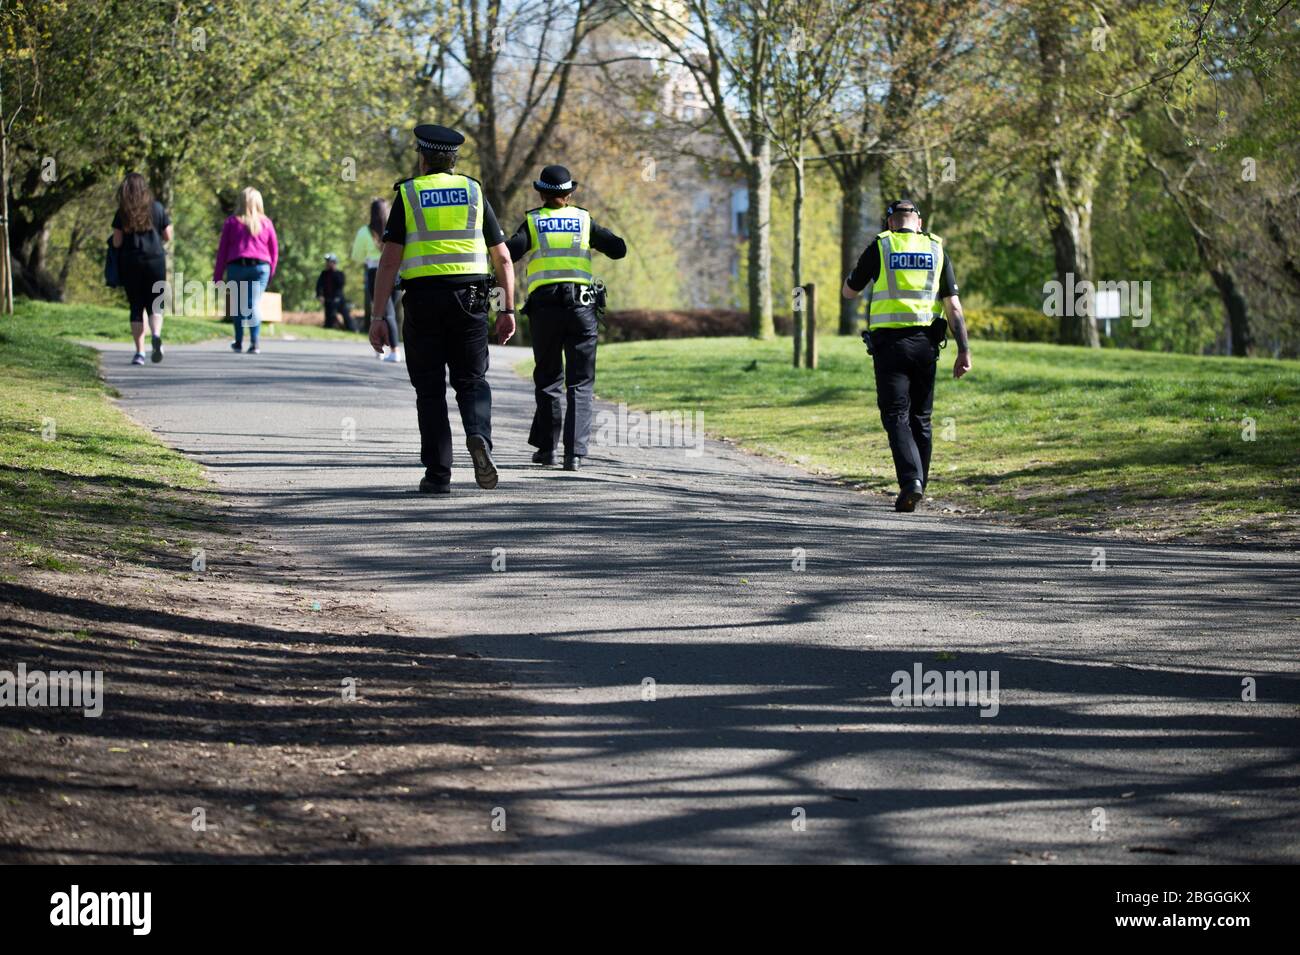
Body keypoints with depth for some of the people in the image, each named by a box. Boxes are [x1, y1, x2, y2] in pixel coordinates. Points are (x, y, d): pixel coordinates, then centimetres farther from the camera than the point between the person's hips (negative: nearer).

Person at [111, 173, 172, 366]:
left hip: (130, 263, 0)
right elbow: (168, 237, 4)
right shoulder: (157, 208, 1)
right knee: (155, 305, 6)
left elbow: (117, 242, -3)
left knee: (136, 307, 8)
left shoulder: (122, 213, -2)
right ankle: (156, 335, -24)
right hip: (155, 261, 0)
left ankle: (140, 352, 2)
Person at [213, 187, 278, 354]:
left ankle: (239, 342, 19)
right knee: (255, 304, -3)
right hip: (260, 267, 0)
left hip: (237, 266, 0)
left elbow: (222, 250, 4)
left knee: (239, 305, 12)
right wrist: (271, 271, 20)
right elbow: (274, 250, 9)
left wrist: (217, 276, 7)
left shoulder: (232, 222, 5)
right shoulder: (266, 223, 7)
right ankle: (254, 343, -15)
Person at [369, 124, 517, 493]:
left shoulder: (408, 196, 2)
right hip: (469, 297, 1)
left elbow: (389, 260, -6)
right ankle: (479, 437, -18)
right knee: (471, 380, 11)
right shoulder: (474, 192, 9)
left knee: (430, 390, 7)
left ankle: (438, 474, 3)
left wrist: (377, 317, -6)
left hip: (423, 300, -1)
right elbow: (503, 258, 7)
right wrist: (508, 310, 13)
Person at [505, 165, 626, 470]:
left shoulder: (533, 222, 5)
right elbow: (619, 249, 7)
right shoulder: (584, 221, 8)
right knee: (580, 383, 1)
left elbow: (508, 253, -9)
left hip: (544, 307, 0)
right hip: (581, 306, 0)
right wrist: (595, 241, 24)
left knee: (548, 379, 13)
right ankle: (575, 452, -9)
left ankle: (546, 447, 15)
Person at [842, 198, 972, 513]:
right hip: (926, 342, 3)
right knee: (920, 418, 14)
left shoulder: (880, 247, 1)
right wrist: (964, 350, 1)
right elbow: (953, 306, 1)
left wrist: (866, 270, 30)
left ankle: (911, 481, -22)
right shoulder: (936, 250, 7)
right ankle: (917, 486, 18)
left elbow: (849, 291, 12)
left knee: (896, 417, -3)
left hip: (889, 342, -3)